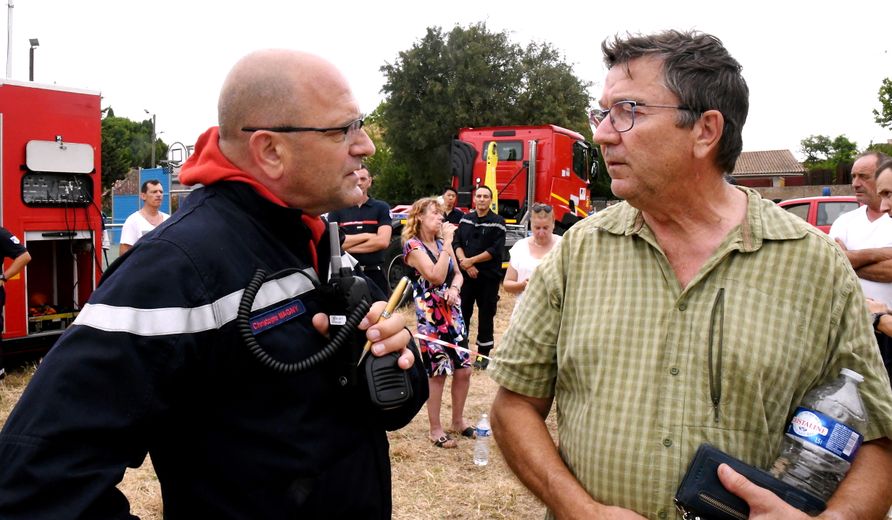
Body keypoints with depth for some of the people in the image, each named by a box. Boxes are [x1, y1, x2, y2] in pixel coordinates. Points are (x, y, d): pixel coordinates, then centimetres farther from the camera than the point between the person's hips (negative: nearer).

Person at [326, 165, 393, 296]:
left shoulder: (381, 208, 5)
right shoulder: (337, 210, 5)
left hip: (375, 274, 0)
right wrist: (367, 236, -11)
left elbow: (383, 241, -9)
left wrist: (347, 246, -9)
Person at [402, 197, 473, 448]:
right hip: (430, 316, -7)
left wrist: (454, 288, -11)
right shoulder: (413, 245, -10)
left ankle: (458, 420, 26)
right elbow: (436, 277, -21)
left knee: (463, 370, 8)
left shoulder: (442, 242, 12)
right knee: (437, 373, 0)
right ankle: (435, 429, 14)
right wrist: (448, 242, -19)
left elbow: (457, 273, 11)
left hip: (453, 312, 7)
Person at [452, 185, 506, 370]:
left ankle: (483, 353, 13)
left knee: (486, 315, 4)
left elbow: (495, 250, -11)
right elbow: (456, 243, 3)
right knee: (462, 312, 7)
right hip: (465, 274, 3)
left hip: (488, 277, -3)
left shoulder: (498, 222, -2)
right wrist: (464, 263, -13)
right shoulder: (465, 219, 10)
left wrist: (472, 260, -14)